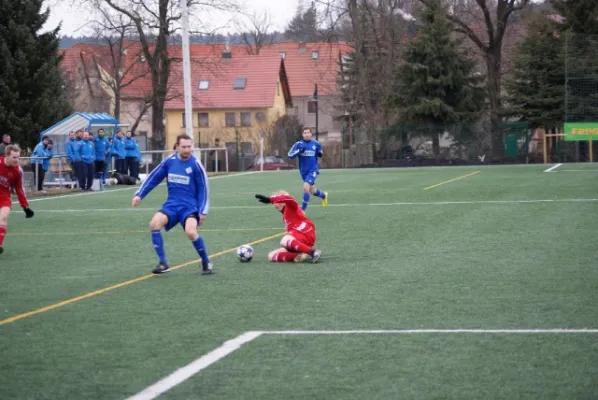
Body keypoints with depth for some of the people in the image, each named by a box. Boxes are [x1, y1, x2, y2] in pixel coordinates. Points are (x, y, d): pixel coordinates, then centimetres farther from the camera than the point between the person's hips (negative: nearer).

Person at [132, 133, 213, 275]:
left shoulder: (195, 165, -8)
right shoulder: (169, 161, 0)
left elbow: (203, 189, -2)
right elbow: (153, 178, 10)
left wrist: (202, 211, -7)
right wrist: (139, 195, 5)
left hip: (189, 206, -4)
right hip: (171, 205, 4)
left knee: (191, 232, -30)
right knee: (154, 223, -23)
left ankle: (206, 262, -3)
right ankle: (163, 263, -12)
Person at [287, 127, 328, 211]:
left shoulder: (316, 144, -1)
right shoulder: (299, 144, -5)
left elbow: (320, 153, 18)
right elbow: (290, 155, -10)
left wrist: (320, 153, -6)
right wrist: (299, 151, -24)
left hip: (313, 170, -2)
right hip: (303, 171, 2)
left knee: (306, 188, -22)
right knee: (312, 191, 15)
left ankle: (302, 210, -13)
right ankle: (324, 195, 50)